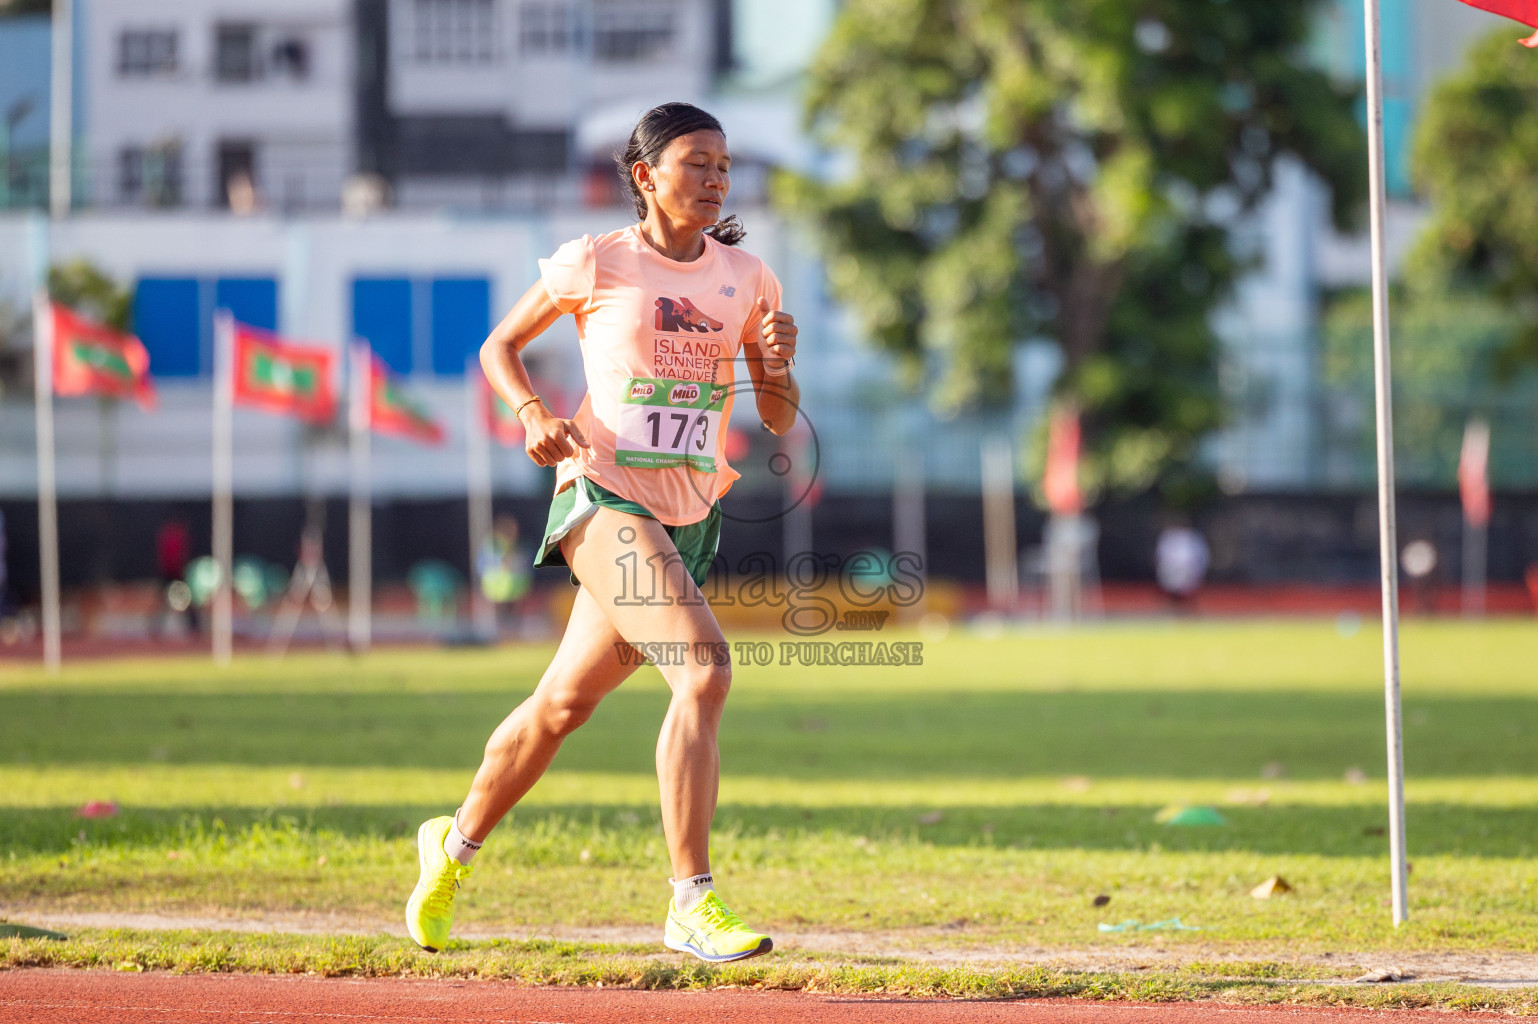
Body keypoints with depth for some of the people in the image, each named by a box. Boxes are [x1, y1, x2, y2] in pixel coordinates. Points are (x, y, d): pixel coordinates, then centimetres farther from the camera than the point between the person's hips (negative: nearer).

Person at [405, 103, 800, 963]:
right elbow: (501, 346, 8)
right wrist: (535, 415, -10)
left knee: (564, 705, 15)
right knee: (705, 669, -25)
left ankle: (455, 845, 39)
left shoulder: (746, 277, 6)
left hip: (690, 517, 5)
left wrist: (779, 365, -13)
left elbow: (780, 421, 8)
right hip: (604, 497, -5)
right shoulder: (596, 264, -4)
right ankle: (692, 905, -23)